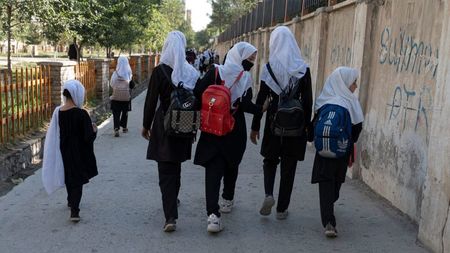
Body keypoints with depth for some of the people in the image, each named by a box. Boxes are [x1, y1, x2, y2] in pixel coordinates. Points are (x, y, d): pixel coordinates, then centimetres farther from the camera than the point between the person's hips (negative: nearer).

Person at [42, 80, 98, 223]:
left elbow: (53, 135, 2)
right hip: (78, 154, -5)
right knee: (77, 180, 4)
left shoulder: (58, 112, -6)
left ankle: (71, 201, 43)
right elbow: (89, 137, -18)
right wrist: (94, 130, 1)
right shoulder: (81, 114, -21)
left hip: (64, 152, 5)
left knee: (69, 177, 24)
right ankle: (74, 211, -4)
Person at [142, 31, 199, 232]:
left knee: (166, 171, -1)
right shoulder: (191, 72, 0)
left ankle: (171, 217, -9)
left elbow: (151, 100, -9)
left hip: (164, 126, -4)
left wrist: (146, 125, 2)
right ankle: (172, 199, 42)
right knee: (175, 167, 23)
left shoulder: (160, 71, -11)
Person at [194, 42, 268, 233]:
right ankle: (227, 201, 38)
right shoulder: (246, 78, -6)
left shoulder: (215, 72, -1)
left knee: (213, 169, -3)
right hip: (235, 131, -1)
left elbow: (198, 92, -8)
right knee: (231, 166, 22)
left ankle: (213, 214, -16)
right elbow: (245, 105, -17)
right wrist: (261, 109, -3)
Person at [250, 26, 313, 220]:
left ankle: (268, 194, -4)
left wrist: (255, 126, 3)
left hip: (274, 120, 0)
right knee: (289, 167, 10)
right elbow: (308, 101, -3)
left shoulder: (269, 67, -4)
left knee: (270, 160, 19)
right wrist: (307, 126, 6)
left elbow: (261, 99, -4)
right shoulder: (303, 69, -3)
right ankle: (282, 208, 15)